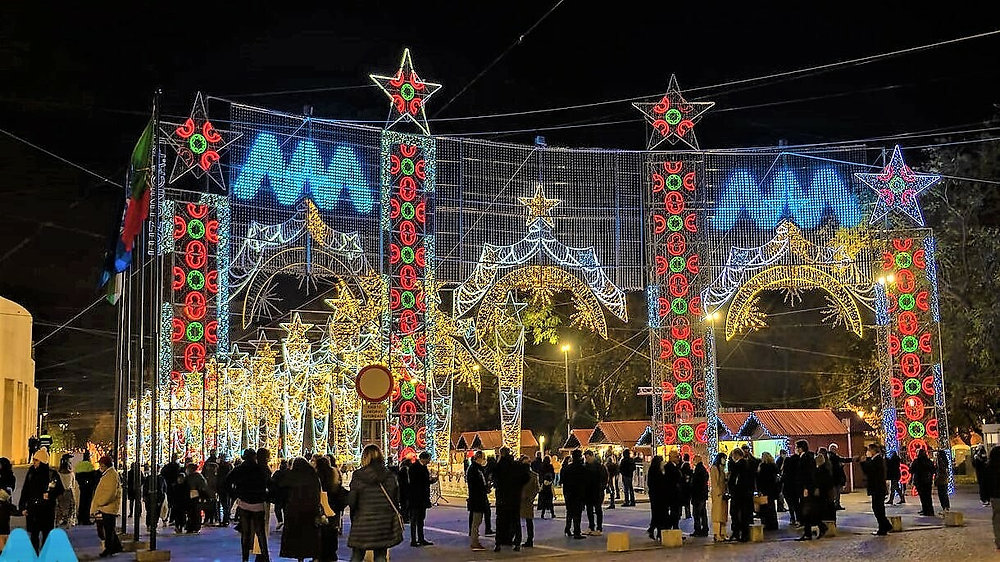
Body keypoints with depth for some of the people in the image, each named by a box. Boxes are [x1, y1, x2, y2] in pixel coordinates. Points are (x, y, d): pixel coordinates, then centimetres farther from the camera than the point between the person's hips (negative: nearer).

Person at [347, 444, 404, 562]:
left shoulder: (358, 475, -7)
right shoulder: (389, 476, -1)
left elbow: (351, 501, -7)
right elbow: (395, 499, 2)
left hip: (362, 521, -2)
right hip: (384, 521, 2)